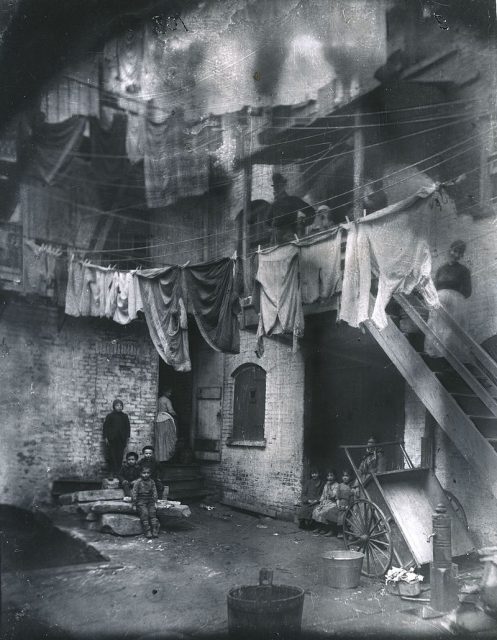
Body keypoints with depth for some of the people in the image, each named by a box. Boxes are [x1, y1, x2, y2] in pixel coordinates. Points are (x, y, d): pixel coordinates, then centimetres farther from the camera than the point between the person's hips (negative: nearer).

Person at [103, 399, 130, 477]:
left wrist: (127, 437, 9)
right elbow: (105, 426, 2)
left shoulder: (125, 416, 11)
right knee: (112, 456, -4)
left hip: (122, 440, 2)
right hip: (112, 440, -2)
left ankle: (118, 472, 6)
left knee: (120, 456, 1)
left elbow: (128, 427, 16)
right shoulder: (110, 416, 3)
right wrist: (106, 437, -4)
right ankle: (113, 472, -1)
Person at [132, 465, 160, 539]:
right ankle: (147, 531, -19)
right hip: (141, 501, -3)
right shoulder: (138, 482, -4)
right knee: (144, 513, -22)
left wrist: (155, 502, 6)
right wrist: (134, 503, -5)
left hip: (150, 501, 3)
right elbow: (134, 493, -3)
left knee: (153, 512, -16)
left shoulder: (152, 482, 9)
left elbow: (154, 492, 13)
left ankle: (155, 530, -17)